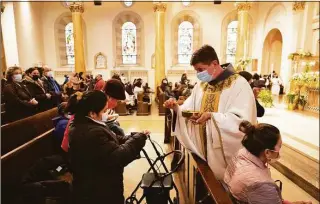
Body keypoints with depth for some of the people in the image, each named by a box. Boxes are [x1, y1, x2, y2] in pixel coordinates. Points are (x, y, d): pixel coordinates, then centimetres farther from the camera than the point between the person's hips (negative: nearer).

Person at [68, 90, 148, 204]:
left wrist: (131, 138, -5)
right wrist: (139, 138, -21)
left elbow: (111, 142, 6)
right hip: (99, 194, -9)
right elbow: (118, 158, -32)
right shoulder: (93, 133, -33)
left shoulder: (80, 126, 1)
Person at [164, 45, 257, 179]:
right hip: (202, 150, 6)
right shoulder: (200, 86, 8)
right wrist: (176, 108, -11)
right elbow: (189, 111, 9)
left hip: (226, 155, -5)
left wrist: (212, 116, -29)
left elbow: (244, 120, -22)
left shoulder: (239, 84, -13)